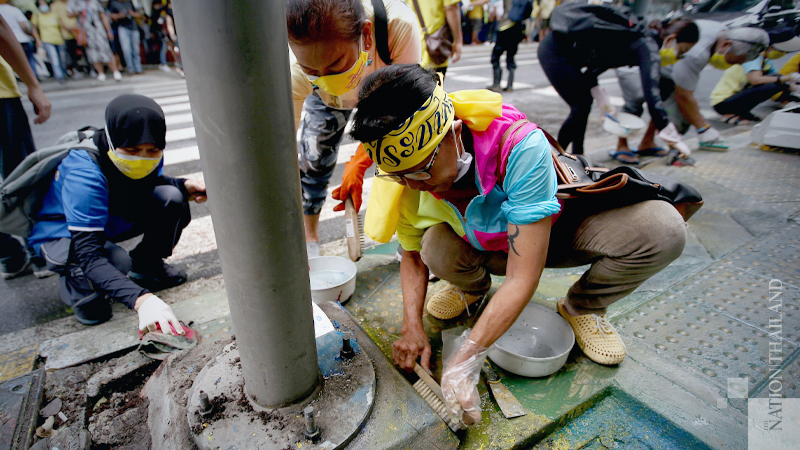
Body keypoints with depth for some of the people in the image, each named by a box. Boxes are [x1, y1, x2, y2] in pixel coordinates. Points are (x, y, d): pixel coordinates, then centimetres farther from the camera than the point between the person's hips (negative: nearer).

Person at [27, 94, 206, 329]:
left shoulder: (149, 154, -18)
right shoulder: (84, 173, -37)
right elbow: (87, 254, -42)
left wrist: (184, 186, -17)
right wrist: (141, 299, -57)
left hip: (111, 221, 6)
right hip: (62, 233, -6)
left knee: (171, 198, -19)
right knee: (117, 262, -38)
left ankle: (147, 265, 5)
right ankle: (77, 282, -1)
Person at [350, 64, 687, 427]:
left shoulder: (521, 147, -39)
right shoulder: (403, 179, -25)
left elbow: (522, 278, -37)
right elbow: (413, 255, -7)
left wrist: (466, 359, -38)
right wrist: (412, 327, -21)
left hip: (552, 233, -1)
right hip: (484, 248, 2)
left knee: (663, 229, -26)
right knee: (437, 248, -33)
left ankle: (582, 307, 3)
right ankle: (473, 286, 7)